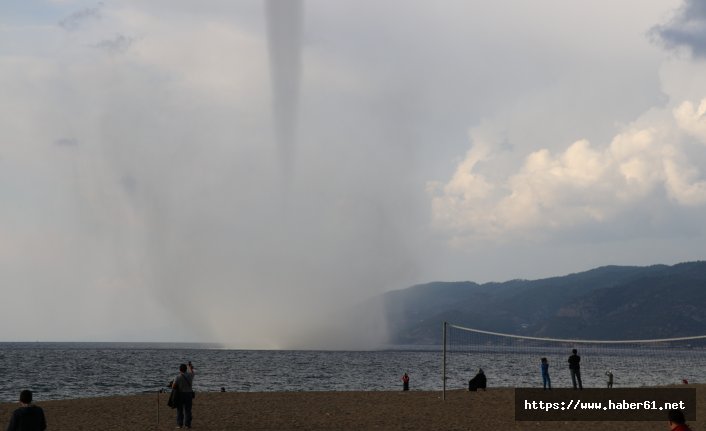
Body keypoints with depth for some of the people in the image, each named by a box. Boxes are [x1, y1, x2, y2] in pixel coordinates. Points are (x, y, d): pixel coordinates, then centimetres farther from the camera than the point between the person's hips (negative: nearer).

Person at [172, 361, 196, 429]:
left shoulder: (178, 377, -12)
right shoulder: (189, 375, -1)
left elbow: (173, 387, -16)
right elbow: (192, 372, 24)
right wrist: (190, 366, 41)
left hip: (180, 395, -2)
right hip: (189, 395, 2)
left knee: (179, 410, 7)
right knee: (187, 410, 4)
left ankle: (179, 424, 4)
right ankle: (187, 424, 1)